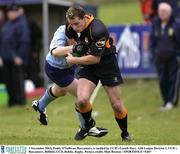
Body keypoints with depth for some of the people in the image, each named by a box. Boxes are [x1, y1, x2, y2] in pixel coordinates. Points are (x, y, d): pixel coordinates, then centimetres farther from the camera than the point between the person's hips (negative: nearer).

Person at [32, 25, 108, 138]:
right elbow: (55, 52, -53)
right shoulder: (62, 32, -37)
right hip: (55, 69, -7)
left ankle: (40, 106, 64)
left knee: (60, 91, 34)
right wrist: (72, 48, -68)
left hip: (69, 66, 7)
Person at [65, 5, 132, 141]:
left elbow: (95, 58, -25)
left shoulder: (98, 29, -30)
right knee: (82, 100, -17)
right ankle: (88, 123, 13)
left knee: (117, 105, 0)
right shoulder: (71, 26, -11)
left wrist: (74, 60, -16)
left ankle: (125, 133, 25)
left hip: (107, 64, -4)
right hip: (88, 66, 4)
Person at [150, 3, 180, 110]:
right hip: (160, 58, 4)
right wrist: (154, 54, 8)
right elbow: (153, 41, 13)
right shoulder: (155, 25, 5)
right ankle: (166, 102, 14)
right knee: (162, 81, 5)